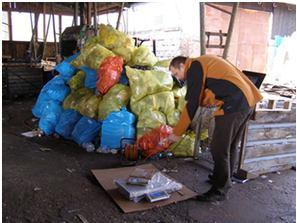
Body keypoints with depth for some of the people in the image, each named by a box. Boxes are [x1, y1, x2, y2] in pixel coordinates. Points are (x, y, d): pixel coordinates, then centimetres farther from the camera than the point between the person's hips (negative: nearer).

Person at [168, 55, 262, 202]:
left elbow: (192, 104, -11)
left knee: (219, 149, -2)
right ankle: (223, 179, 36)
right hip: (247, 100, 10)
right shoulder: (204, 62, 23)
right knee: (229, 147, 21)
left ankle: (219, 191, 9)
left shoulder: (194, 68, -6)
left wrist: (177, 133, -6)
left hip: (234, 104, -10)